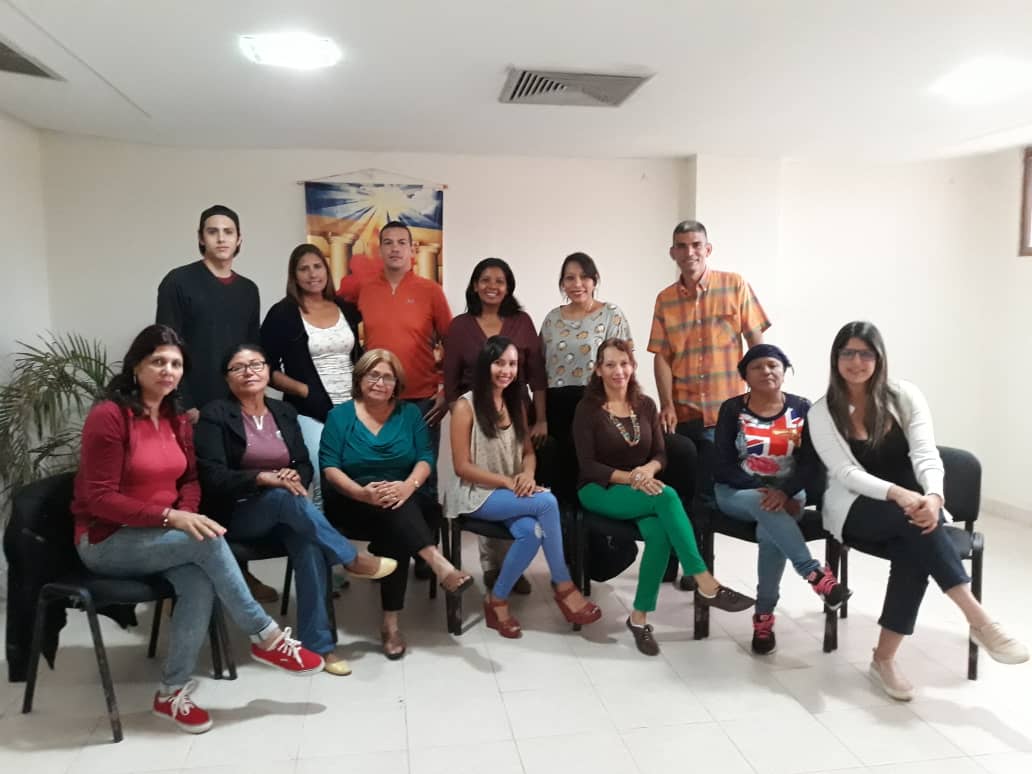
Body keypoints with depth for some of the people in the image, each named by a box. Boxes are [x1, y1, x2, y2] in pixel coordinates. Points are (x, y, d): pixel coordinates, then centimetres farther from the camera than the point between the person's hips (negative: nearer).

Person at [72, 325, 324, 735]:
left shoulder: (178, 419, 6)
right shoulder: (108, 416, -16)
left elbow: (190, 480, 12)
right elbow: (99, 498, -19)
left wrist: (186, 515, -10)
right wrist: (169, 517, -27)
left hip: (160, 535, 6)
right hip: (106, 540, -6)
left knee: (201, 582, -26)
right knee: (209, 541, -28)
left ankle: (173, 691, -11)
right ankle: (266, 637, -15)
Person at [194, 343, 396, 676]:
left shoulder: (284, 412, 11)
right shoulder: (214, 415, -5)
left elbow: (305, 465, 10)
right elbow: (212, 478, -14)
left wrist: (295, 477, -15)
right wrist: (263, 478, -27)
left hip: (283, 512, 4)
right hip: (235, 514, -4)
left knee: (310, 545, -29)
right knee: (285, 497, -36)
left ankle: (317, 642, -21)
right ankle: (354, 559, -20)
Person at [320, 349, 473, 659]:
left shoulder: (409, 413, 11)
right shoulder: (340, 415, 5)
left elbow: (425, 458, 0)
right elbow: (329, 466, -7)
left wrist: (409, 485, -23)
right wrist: (362, 493, -26)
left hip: (405, 502, 1)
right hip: (353, 505, -1)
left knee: (394, 534, -32)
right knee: (388, 507, -34)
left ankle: (391, 623, -28)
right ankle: (440, 565, -46)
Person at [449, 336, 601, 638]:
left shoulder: (516, 403, 10)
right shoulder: (466, 405, -9)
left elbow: (528, 451, 13)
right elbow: (462, 467, -11)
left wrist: (527, 474, -11)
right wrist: (507, 482, -19)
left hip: (514, 493, 5)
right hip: (478, 494, -5)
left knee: (533, 531, -29)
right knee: (547, 501, -27)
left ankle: (497, 600, -9)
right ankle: (563, 586, -13)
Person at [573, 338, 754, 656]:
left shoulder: (646, 405, 9)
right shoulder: (588, 409, -6)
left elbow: (660, 454, 7)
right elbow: (588, 466, -11)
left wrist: (648, 469, -17)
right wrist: (628, 477, -23)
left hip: (641, 490, 4)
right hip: (600, 491, -4)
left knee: (660, 532, -31)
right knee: (666, 496, -32)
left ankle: (639, 618, -19)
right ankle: (706, 585, -30)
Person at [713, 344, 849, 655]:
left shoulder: (801, 408, 2)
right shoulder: (732, 410, -2)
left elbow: (810, 463, -5)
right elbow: (723, 466, -6)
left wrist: (784, 492, -23)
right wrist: (762, 490, -18)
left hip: (788, 492, 1)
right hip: (738, 492, 0)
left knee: (770, 532, -31)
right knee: (768, 510, -36)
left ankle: (764, 614, -19)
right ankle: (816, 574, -33)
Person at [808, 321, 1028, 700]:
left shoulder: (905, 396, 0)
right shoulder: (822, 413, -4)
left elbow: (926, 455, -12)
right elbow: (846, 473, -13)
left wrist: (932, 496, -34)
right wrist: (897, 494, -31)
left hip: (910, 500, 2)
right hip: (855, 508, -2)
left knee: (914, 548, -31)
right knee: (917, 527, -33)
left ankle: (884, 658, -23)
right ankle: (979, 620, -30)